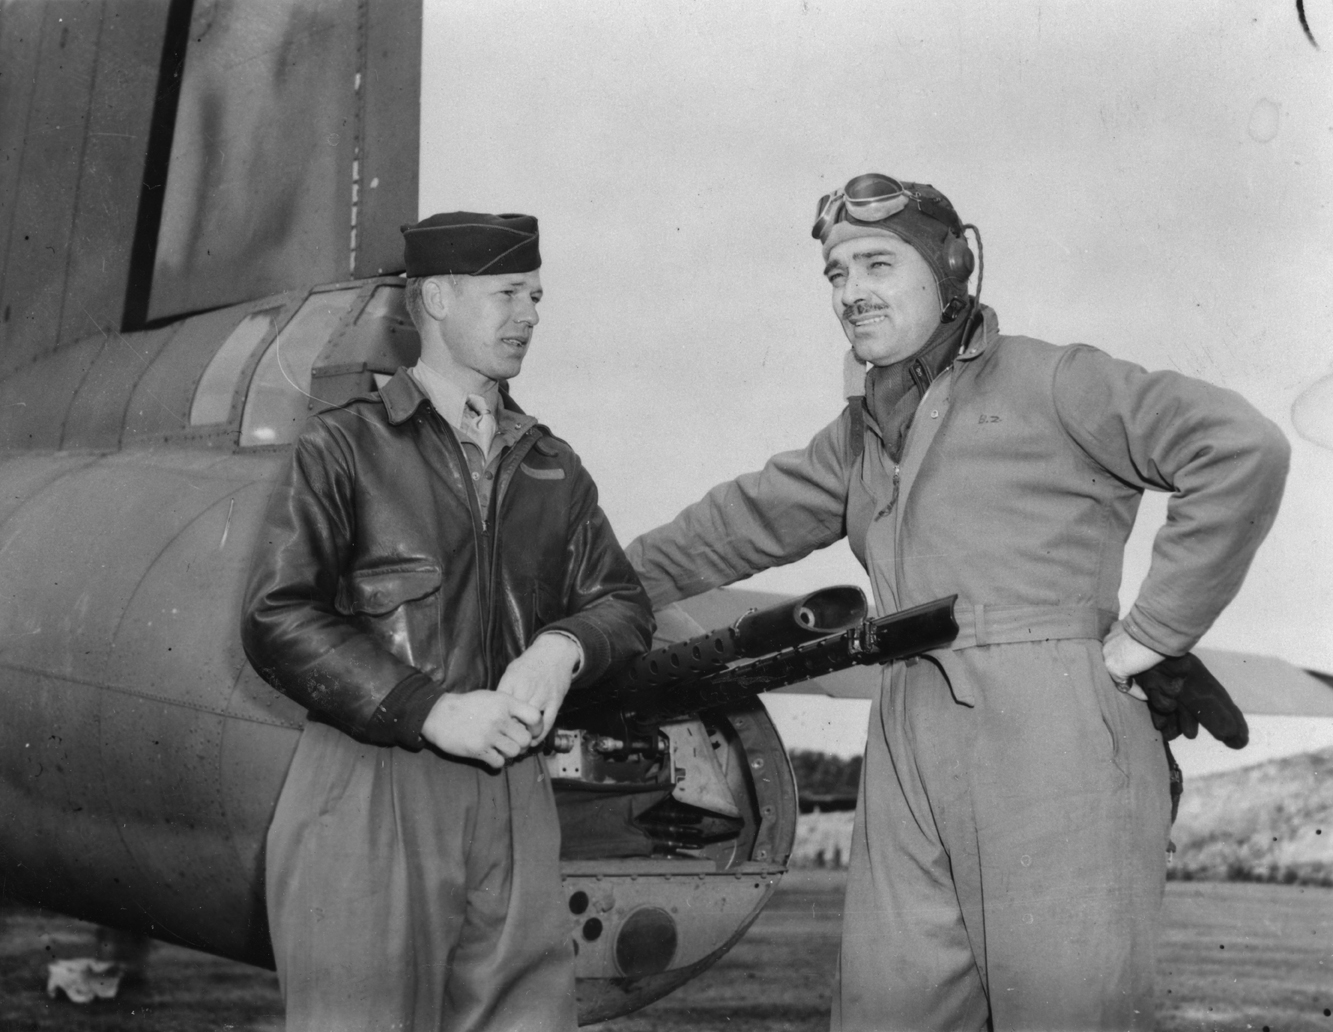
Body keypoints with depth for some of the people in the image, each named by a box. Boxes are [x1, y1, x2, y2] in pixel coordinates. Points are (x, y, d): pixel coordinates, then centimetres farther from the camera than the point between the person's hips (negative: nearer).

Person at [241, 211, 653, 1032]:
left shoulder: (552, 468, 17)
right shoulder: (346, 447, 1)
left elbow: (624, 604, 18)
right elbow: (276, 620, -7)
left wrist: (564, 646, -6)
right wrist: (430, 710, -15)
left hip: (514, 799, 5)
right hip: (369, 803, -4)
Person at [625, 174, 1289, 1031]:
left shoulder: (1049, 383, 1)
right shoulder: (860, 437, 22)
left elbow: (1245, 451, -7)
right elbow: (738, 525, 29)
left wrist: (1151, 631, -8)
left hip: (1051, 735, -6)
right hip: (910, 750, 6)